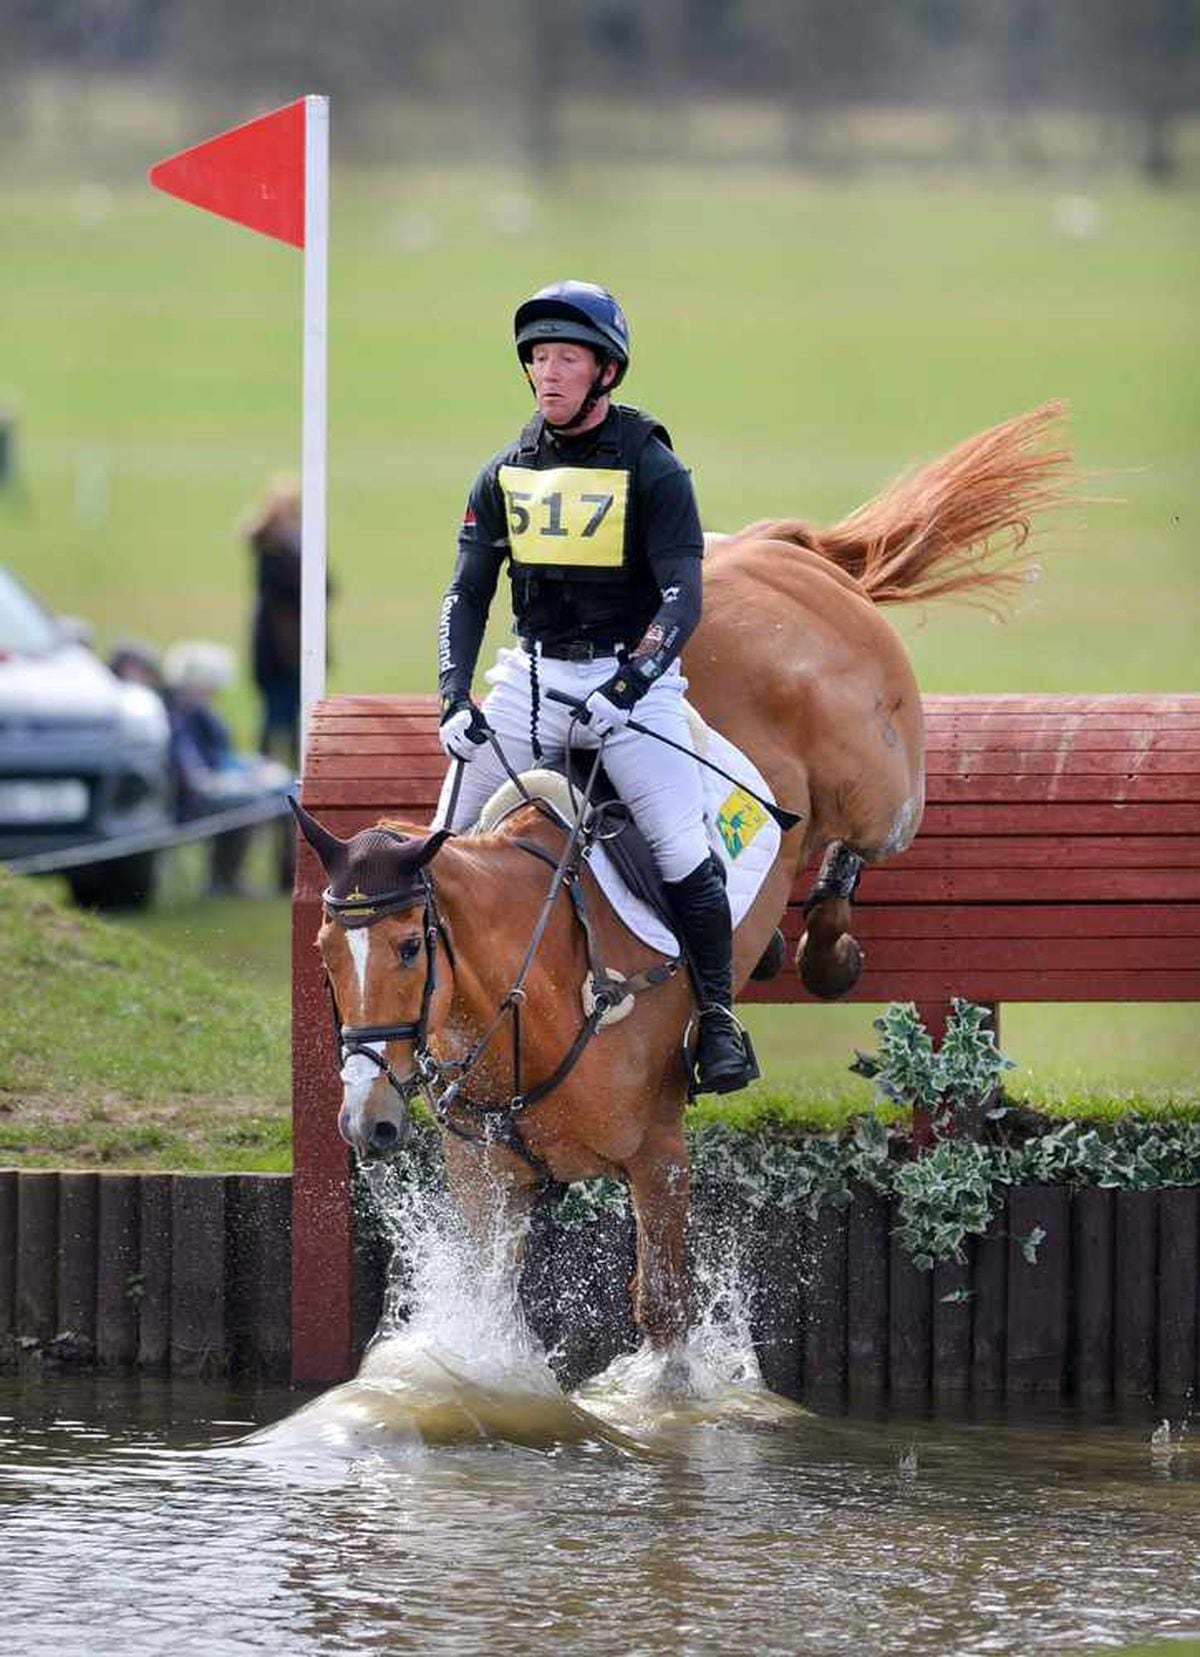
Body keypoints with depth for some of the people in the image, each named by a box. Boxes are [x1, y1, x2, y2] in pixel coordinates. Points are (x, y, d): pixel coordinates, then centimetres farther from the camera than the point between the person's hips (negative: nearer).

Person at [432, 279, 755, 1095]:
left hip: (633, 675, -4)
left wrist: (624, 688, -29)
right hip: (532, 675, 4)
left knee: (682, 852, -15)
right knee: (451, 839, -2)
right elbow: (467, 596, 5)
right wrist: (455, 699, -10)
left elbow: (683, 600, -14)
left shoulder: (653, 470, -7)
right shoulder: (505, 474, 6)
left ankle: (718, 1019, -3)